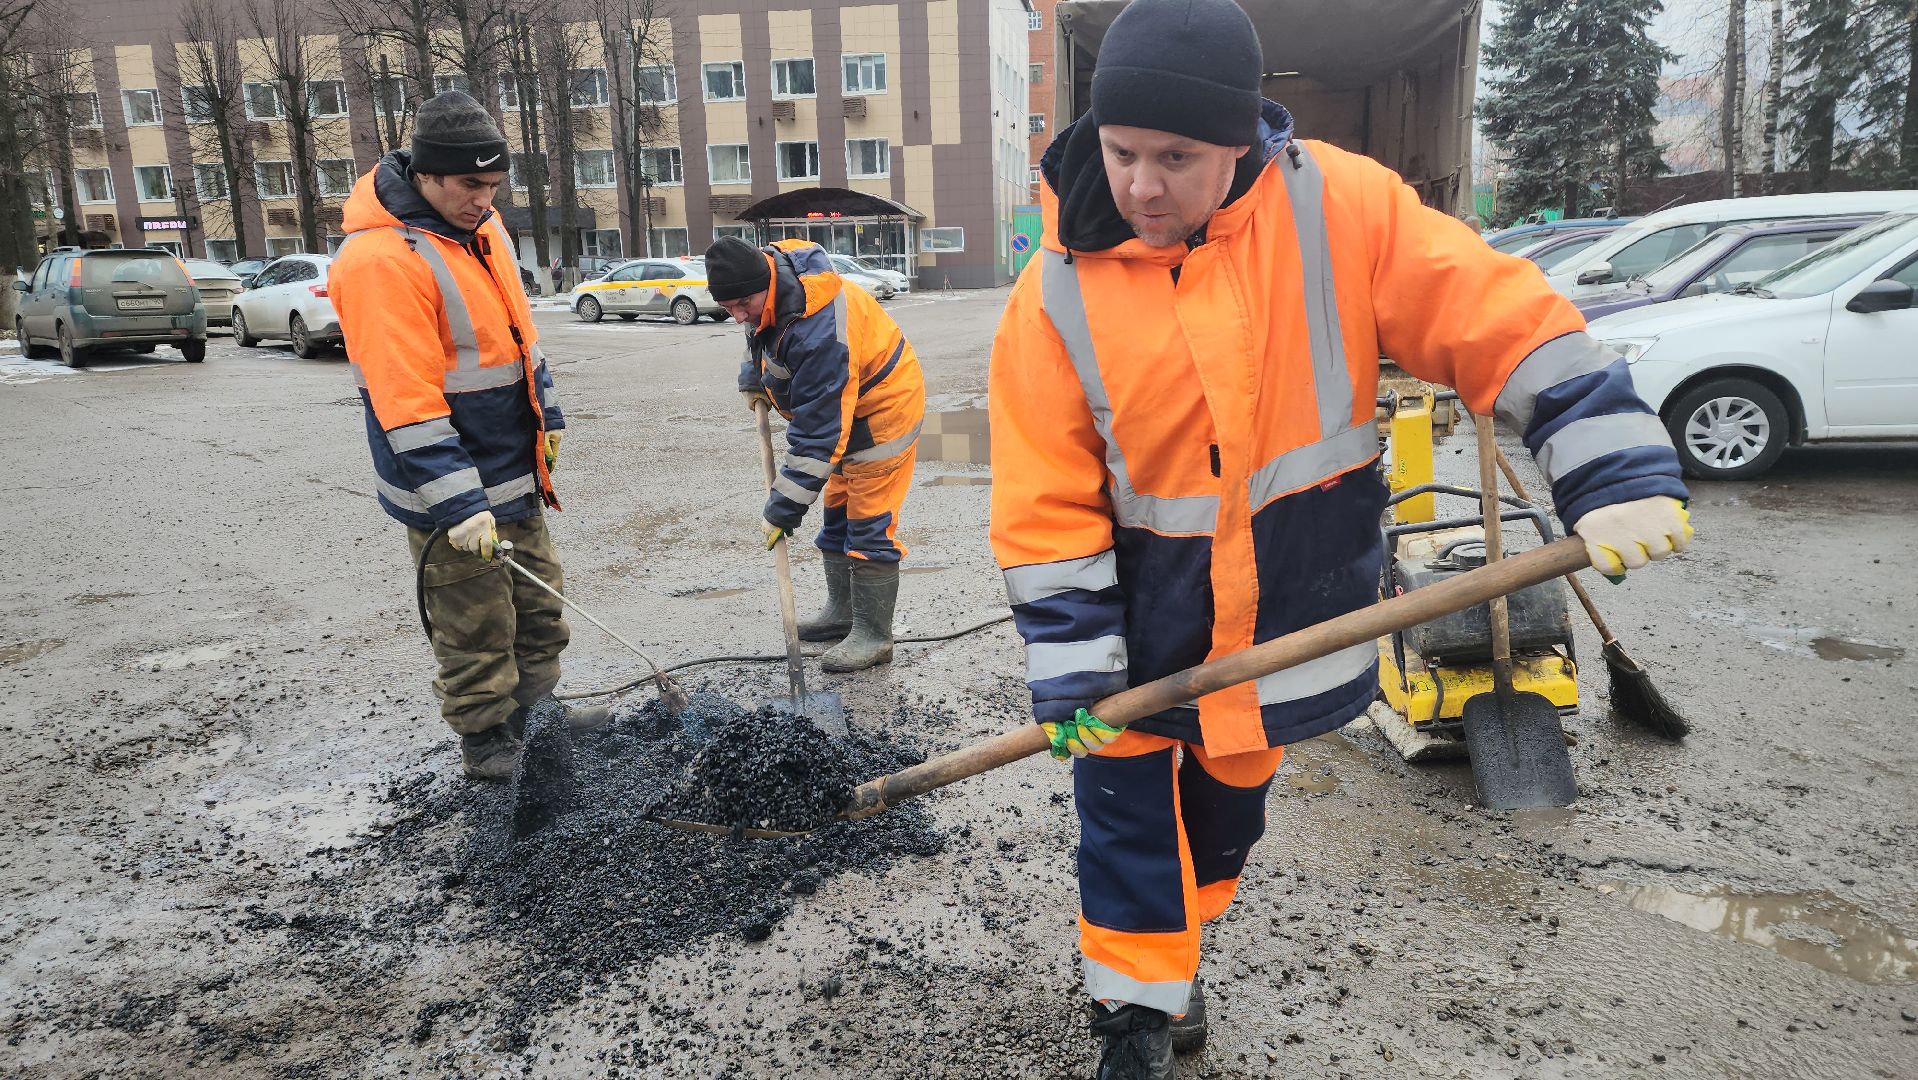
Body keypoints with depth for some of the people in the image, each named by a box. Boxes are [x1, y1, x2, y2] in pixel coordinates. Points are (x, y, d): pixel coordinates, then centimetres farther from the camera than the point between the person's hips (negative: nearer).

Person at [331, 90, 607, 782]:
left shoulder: (479, 227, 6)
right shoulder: (380, 260, -23)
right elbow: (407, 405, -26)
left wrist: (546, 416, 18)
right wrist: (459, 505, -27)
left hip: (515, 469, 9)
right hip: (452, 489, -9)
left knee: (538, 601, 20)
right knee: (477, 626, 5)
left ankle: (535, 712, 37)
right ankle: (486, 742, 24)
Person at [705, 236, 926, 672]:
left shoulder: (819, 333, -39)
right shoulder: (769, 266, -11)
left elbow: (818, 434, -36)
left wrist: (783, 509, -33)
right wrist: (754, 378, 7)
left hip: (882, 410, -10)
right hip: (840, 406, 10)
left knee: (870, 524, -9)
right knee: (838, 510, 16)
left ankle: (873, 635, -1)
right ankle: (842, 612, 29)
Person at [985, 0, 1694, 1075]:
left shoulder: (1338, 208, -15)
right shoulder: (1059, 293, -14)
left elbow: (1508, 322, -13)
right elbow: (1046, 511, -13)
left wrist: (1616, 475, -20)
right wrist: (1073, 679, -14)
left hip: (1289, 620, 2)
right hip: (1142, 630, -1)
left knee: (1223, 815, 21)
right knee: (1128, 817, 5)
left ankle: (1166, 951, 48)